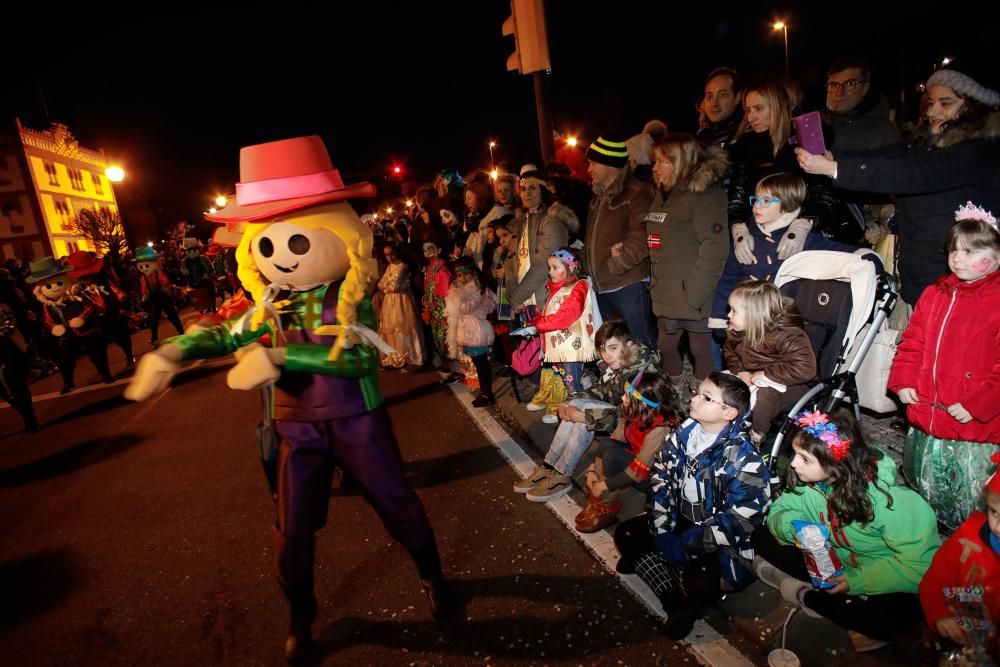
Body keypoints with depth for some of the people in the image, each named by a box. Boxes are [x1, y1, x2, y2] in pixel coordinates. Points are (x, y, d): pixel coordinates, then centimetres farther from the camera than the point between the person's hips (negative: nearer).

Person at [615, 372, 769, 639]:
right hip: (682, 521, 7)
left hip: (720, 542, -6)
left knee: (701, 582, -33)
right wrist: (662, 530, -10)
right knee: (625, 534, -4)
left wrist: (686, 546, -22)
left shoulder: (743, 459, -22)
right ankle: (676, 598, -5)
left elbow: (738, 521, -25)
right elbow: (660, 479, 0)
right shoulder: (683, 435, -4)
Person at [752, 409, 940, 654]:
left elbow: (920, 564, -28)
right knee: (763, 538, -6)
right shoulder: (808, 479, -15)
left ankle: (805, 595, -10)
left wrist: (857, 581, -30)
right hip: (833, 562, 5)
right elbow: (780, 511, -5)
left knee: (886, 618, -38)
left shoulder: (887, 500, -29)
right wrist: (793, 525, -29)